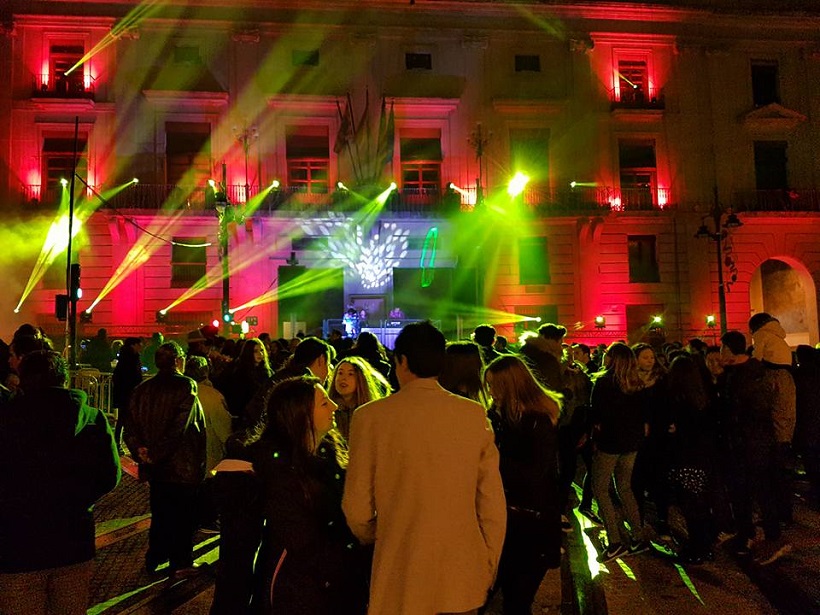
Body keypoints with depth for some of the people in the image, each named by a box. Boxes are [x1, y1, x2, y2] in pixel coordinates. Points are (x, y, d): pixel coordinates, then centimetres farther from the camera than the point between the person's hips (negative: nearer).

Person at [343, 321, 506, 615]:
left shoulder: (370, 417, -13)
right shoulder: (476, 414, -8)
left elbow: (357, 509, -9)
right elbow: (493, 505, -5)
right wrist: (488, 569, 10)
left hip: (402, 580, -2)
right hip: (463, 580, 3)